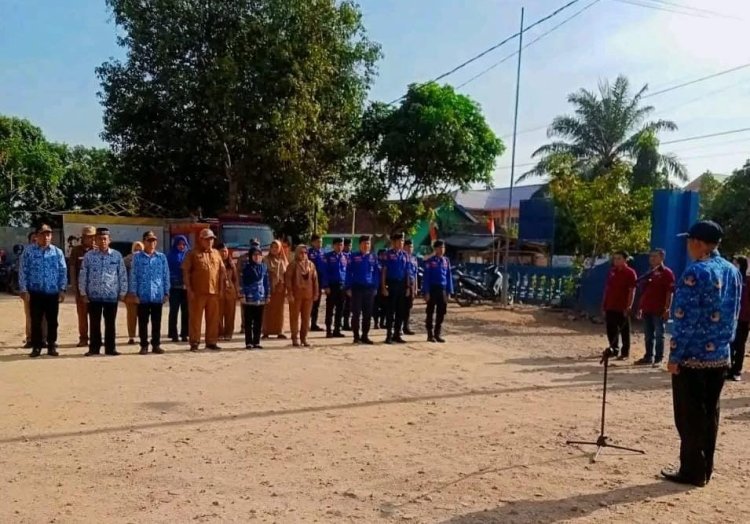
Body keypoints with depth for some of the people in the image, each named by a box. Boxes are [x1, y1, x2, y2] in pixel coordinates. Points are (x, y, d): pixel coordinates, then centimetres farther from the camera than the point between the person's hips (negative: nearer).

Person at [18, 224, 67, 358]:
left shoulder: (58, 252, 4)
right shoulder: (28, 251, 0)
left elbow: (63, 271, 5)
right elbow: (23, 272, 0)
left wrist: (62, 289, -1)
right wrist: (24, 290, -5)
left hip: (53, 293, 1)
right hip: (35, 293, -1)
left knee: (52, 321, 6)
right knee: (36, 321, 4)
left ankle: (51, 346, 16)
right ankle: (36, 347, 14)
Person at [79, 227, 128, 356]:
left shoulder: (117, 255, 2)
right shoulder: (89, 256, 2)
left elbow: (123, 275, 4)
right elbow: (83, 275, 4)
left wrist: (122, 292, 1)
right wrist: (83, 292, 1)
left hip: (112, 295, 0)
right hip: (94, 295, 0)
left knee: (110, 323, 6)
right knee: (94, 323, 6)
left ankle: (110, 348, 14)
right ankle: (94, 348, 15)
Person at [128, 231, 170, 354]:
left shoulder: (161, 257, 6)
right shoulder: (137, 256, 1)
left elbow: (166, 276, 8)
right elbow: (133, 276, 0)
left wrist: (166, 293, 4)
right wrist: (133, 293, -6)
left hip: (158, 295, 1)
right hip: (142, 295, -1)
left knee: (156, 322, 7)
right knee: (143, 322, 5)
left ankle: (156, 345, 15)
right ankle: (144, 345, 13)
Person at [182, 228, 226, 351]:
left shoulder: (216, 253, 14)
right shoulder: (193, 253, 0)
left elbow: (222, 271, 16)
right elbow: (185, 271, -4)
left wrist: (221, 288, 8)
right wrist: (189, 289, -10)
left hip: (214, 291, 4)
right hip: (197, 292, -4)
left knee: (213, 318, 7)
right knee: (196, 318, 1)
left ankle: (211, 342, 15)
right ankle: (194, 342, 6)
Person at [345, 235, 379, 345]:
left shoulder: (373, 257, 7)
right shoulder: (354, 257, 1)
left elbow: (377, 273, 9)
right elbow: (348, 273, 0)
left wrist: (376, 287, 3)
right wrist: (348, 288, -5)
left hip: (370, 289, 3)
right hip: (357, 288, -3)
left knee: (368, 314, 6)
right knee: (356, 313, -1)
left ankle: (365, 336, 15)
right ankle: (356, 336, 6)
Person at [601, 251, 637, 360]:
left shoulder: (630, 273, -7)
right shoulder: (612, 271, 11)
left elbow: (632, 291, -11)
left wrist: (629, 306, -17)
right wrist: (604, 304, 12)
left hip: (623, 308, -6)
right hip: (610, 307, 6)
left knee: (624, 331, 2)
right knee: (611, 330, 11)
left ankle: (625, 353, 7)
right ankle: (614, 350, 23)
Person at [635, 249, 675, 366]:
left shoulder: (667, 273, -6)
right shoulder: (649, 273, 17)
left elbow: (670, 292, -12)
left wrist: (667, 309, -17)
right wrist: (640, 307, 16)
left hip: (659, 311, -7)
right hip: (647, 310, 7)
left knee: (659, 335, -1)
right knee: (648, 335, 11)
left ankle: (658, 359, 4)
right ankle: (648, 357, 18)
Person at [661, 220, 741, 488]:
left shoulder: (696, 272, -16)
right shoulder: (733, 271, 8)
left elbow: (685, 319, -18)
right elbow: (734, 315, 15)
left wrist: (674, 355, -13)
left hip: (693, 356, -8)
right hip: (720, 356, 8)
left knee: (690, 416, 2)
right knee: (710, 413, 14)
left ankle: (692, 471, 9)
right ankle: (705, 469, 23)